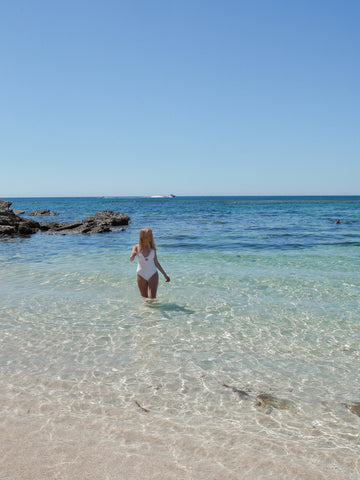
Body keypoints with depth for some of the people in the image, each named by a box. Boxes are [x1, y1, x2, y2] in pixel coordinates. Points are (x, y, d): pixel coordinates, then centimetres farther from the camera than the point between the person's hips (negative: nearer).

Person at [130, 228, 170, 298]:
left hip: (153, 275, 0)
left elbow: (156, 263, 7)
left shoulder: (152, 247, -1)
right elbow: (131, 259, -24)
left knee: (152, 298, -11)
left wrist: (165, 275, 9)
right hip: (141, 276, 0)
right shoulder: (136, 247, -6)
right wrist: (133, 255, -49)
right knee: (145, 298, 10)